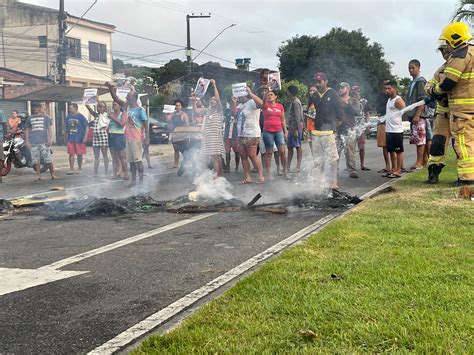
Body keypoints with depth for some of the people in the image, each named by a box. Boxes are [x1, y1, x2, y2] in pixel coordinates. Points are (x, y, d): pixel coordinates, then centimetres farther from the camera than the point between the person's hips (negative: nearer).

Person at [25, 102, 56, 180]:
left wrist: (50, 139, -4)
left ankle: (52, 175, 0)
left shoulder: (45, 117, 10)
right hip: (33, 142, 2)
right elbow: (27, 130, 17)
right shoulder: (30, 118, 16)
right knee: (36, 160, -1)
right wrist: (27, 141, 8)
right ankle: (38, 175, 5)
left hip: (44, 141, -2)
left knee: (48, 159, -7)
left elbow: (49, 128, 6)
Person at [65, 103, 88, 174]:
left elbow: (86, 127, -4)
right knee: (71, 154, 1)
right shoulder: (68, 117, 8)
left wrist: (85, 137, -10)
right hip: (70, 139, 3)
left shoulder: (81, 117, -5)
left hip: (79, 139, -3)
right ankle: (71, 169, 5)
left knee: (79, 154, 5)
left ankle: (79, 169, 17)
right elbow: (65, 128, 17)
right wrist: (65, 137, 15)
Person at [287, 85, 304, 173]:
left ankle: (298, 167, -5)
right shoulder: (294, 102, 17)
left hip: (296, 127, -10)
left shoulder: (295, 102, -13)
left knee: (298, 146, -7)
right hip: (292, 128, 10)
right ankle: (288, 166, 12)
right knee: (290, 147, 10)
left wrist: (296, 130, -22)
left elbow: (297, 117, -19)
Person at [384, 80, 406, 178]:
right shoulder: (389, 100, 15)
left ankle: (398, 171, 2)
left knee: (399, 151, -1)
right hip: (389, 130, 9)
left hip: (397, 130, -9)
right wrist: (384, 120, 13)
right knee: (391, 150, 13)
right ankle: (393, 170, 21)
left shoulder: (398, 100, -11)